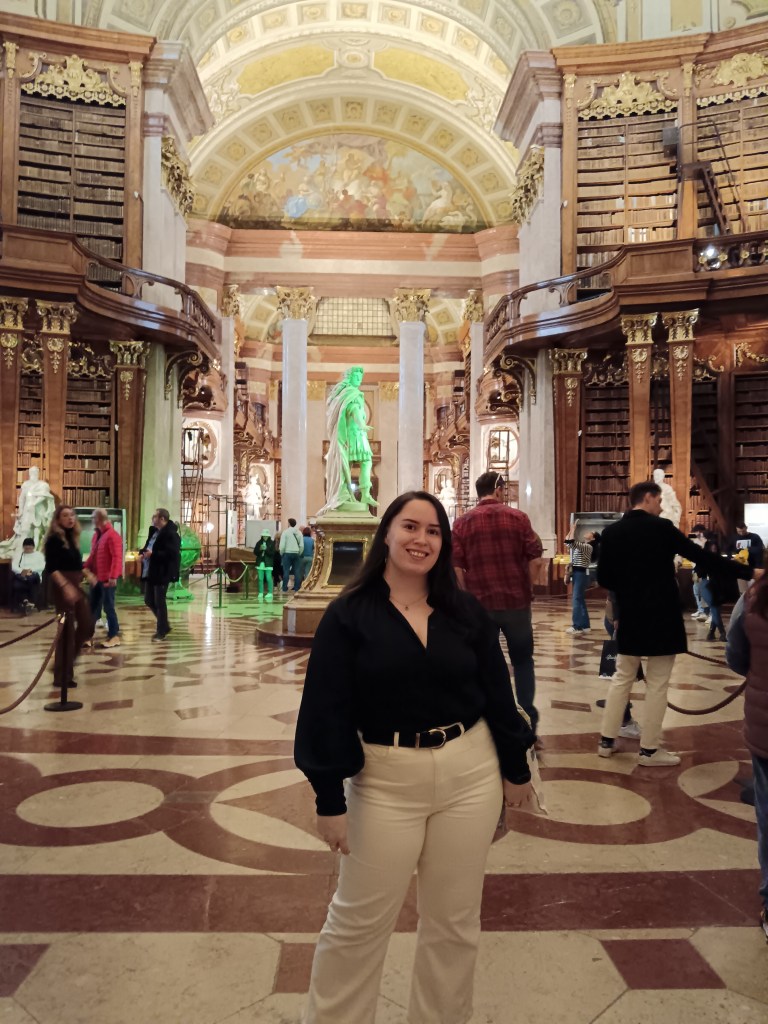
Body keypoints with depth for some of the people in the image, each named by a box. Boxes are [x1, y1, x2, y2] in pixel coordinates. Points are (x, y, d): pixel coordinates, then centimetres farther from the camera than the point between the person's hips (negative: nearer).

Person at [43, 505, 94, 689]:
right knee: (67, 629, -4)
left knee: (87, 625, 8)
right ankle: (62, 676, 5)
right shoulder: (54, 539, -9)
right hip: (63, 587, -8)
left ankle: (67, 660, 24)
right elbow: (51, 568, -18)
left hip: (76, 586, 8)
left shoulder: (72, 538, 14)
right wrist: (65, 586, -26)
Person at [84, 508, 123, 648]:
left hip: (107, 578, -8)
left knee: (108, 607, -1)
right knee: (93, 607, 12)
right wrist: (86, 567, 5)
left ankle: (114, 637, 8)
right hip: (96, 578, 9)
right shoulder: (96, 535, 14)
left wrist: (113, 576, -27)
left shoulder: (112, 535, -15)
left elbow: (117, 557, -21)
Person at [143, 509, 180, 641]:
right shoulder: (157, 532, 13)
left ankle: (161, 631, 14)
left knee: (159, 602, -1)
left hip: (162, 573, -10)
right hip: (152, 572, 10)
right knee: (149, 600, 14)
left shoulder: (171, 534, -16)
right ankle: (164, 625, 29)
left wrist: (152, 554, -24)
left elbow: (171, 554, -26)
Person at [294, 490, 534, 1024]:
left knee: (454, 921, 17)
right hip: (385, 780, -2)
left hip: (470, 775, 3)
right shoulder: (349, 614, -8)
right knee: (357, 921, 11)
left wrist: (516, 769, 9)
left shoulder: (467, 612, 0)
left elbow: (497, 693, 6)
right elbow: (327, 710, -9)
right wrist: (330, 798, -10)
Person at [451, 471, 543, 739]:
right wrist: (527, 590, 12)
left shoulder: (463, 522, 0)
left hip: (480, 604, 0)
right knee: (523, 661, 14)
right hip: (516, 601, 0)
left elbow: (456, 566, -3)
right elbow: (534, 556, -1)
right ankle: (528, 719, 14)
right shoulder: (518, 517, -1)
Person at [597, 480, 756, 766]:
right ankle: (649, 750, 12)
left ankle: (606, 740, 20)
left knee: (622, 679, 16)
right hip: (661, 618, -5)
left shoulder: (611, 532, 1)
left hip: (630, 617, 5)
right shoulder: (661, 527, -12)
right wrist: (747, 572, -5)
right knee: (657, 685, 5)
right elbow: (702, 557, -11)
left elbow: (603, 578, 3)